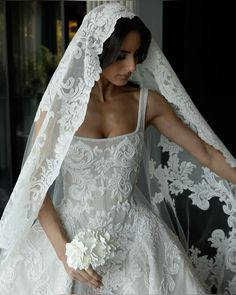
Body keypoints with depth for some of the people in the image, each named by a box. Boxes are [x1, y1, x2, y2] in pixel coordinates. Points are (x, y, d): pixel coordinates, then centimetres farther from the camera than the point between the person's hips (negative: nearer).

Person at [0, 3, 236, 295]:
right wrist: (62, 249, -18)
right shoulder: (60, 103, -11)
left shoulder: (146, 102, -4)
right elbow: (36, 182, -10)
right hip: (72, 234, -2)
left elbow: (203, 151, 2)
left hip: (133, 233, 2)